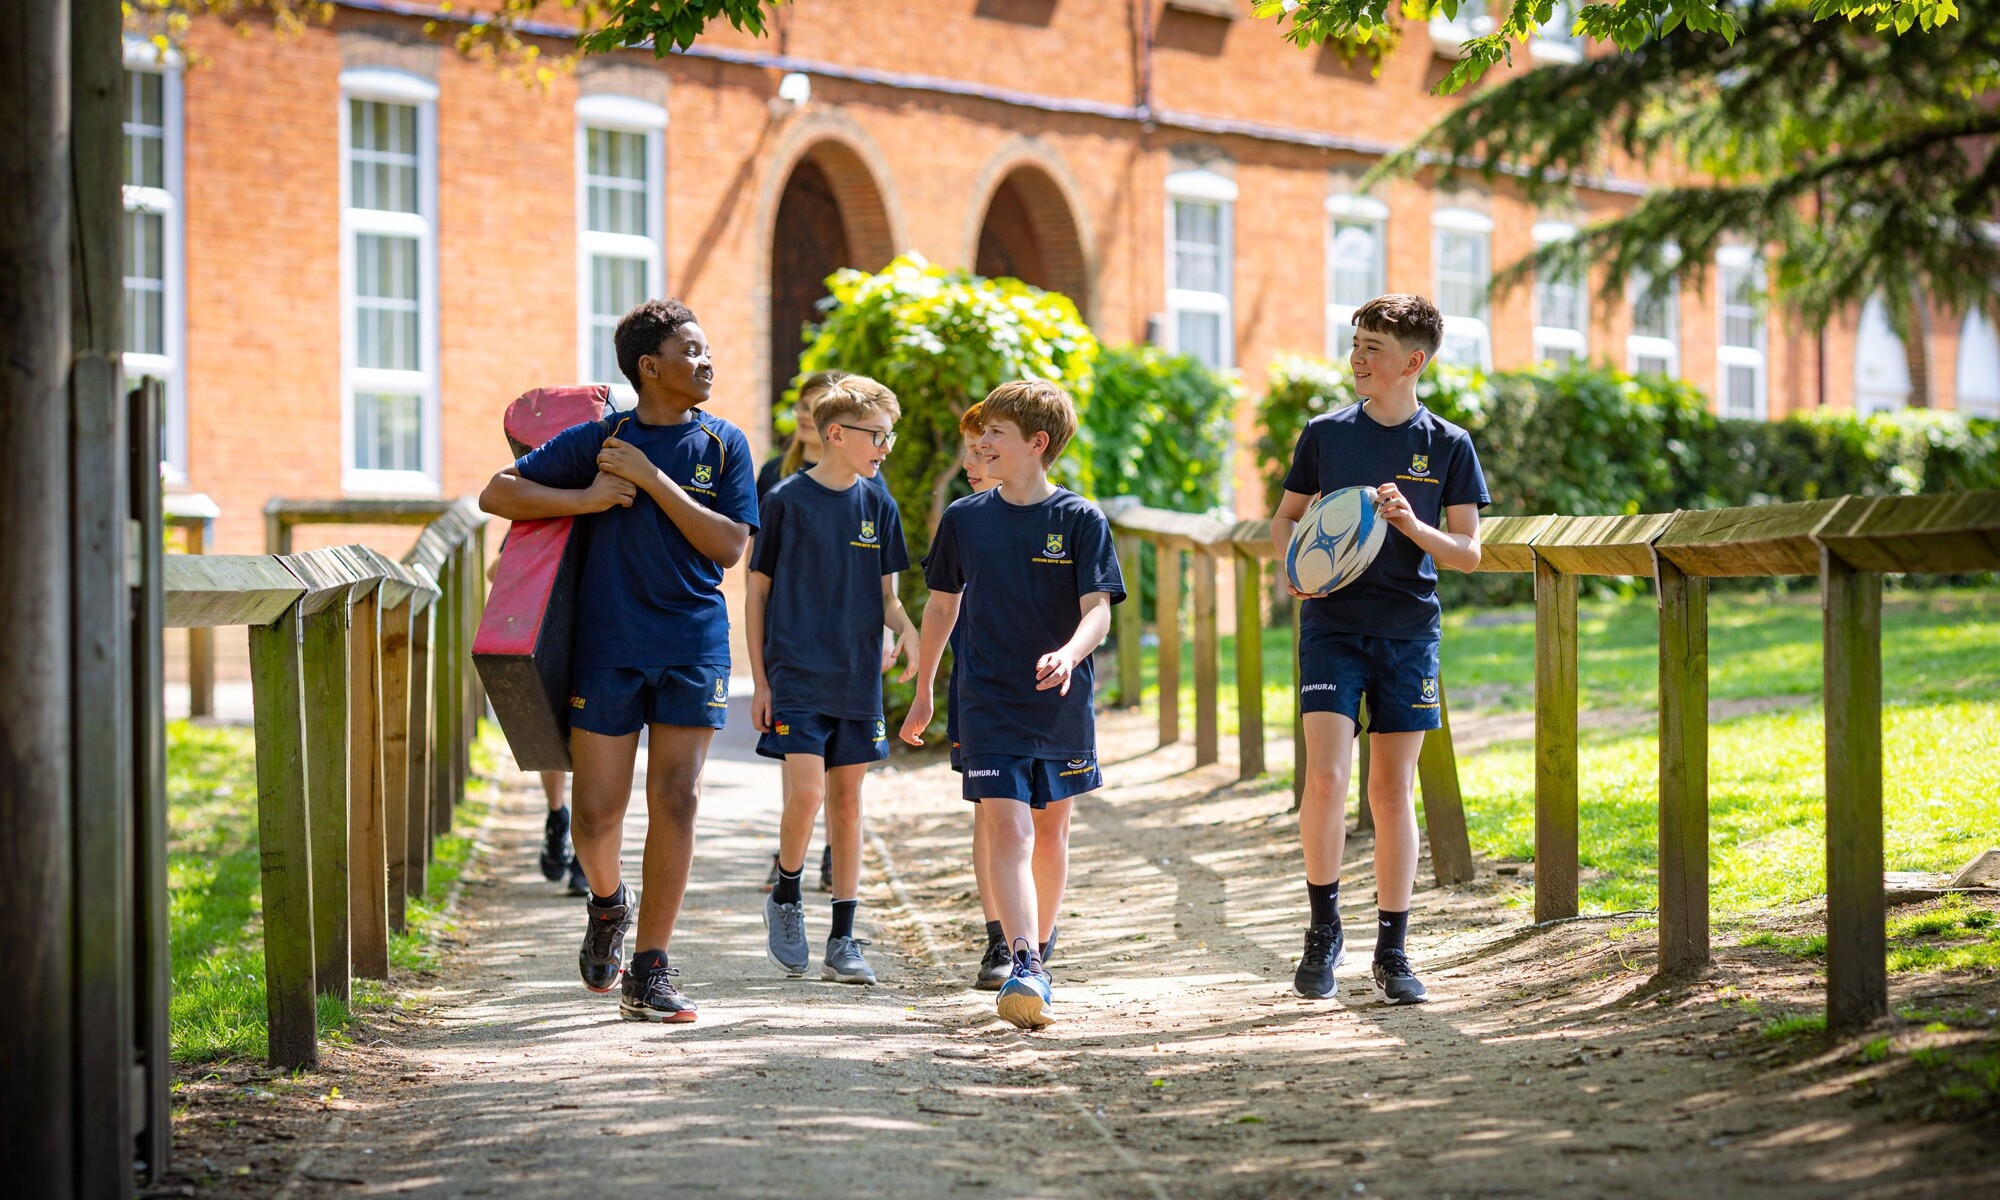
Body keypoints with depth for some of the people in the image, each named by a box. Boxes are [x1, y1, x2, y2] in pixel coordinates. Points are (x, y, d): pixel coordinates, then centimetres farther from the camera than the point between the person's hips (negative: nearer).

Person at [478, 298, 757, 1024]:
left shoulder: (723, 445, 6)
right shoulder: (596, 440, 2)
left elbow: (730, 547, -4)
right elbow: (496, 494, 3)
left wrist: (654, 481, -10)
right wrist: (587, 499, -10)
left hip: (694, 646, 1)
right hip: (609, 645, -1)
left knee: (675, 801, -6)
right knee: (597, 811, -3)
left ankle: (649, 974, 1)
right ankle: (607, 903, 31)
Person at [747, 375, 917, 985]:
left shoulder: (878, 506, 8)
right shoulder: (786, 501, -3)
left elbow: (885, 596, 12)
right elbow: (758, 593, 2)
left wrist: (905, 626, -11)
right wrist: (760, 681, -3)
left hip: (858, 679, 4)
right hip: (795, 676, -4)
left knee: (847, 800, 6)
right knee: (806, 794, -15)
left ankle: (842, 940, 11)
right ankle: (785, 899, 11)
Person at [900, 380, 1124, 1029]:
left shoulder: (1080, 519, -4)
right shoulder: (965, 519, 4)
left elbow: (1099, 609, -10)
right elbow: (942, 606, 16)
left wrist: (1068, 655, -31)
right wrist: (923, 692, 21)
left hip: (1063, 703, 0)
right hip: (989, 703, 0)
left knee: (1052, 830, 12)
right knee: (1008, 831, -13)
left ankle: (1037, 951, 30)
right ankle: (1026, 971, -23)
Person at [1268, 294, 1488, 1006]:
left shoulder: (1448, 446, 2)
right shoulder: (1325, 434, 5)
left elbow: (1468, 553, 2)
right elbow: (1285, 519, 15)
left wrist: (1413, 525, -16)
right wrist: (1294, 558, -6)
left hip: (1408, 630, 0)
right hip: (1332, 624, 0)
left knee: (1393, 791, 3)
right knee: (1325, 776, -15)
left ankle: (1392, 949, 13)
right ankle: (1323, 930, 3)